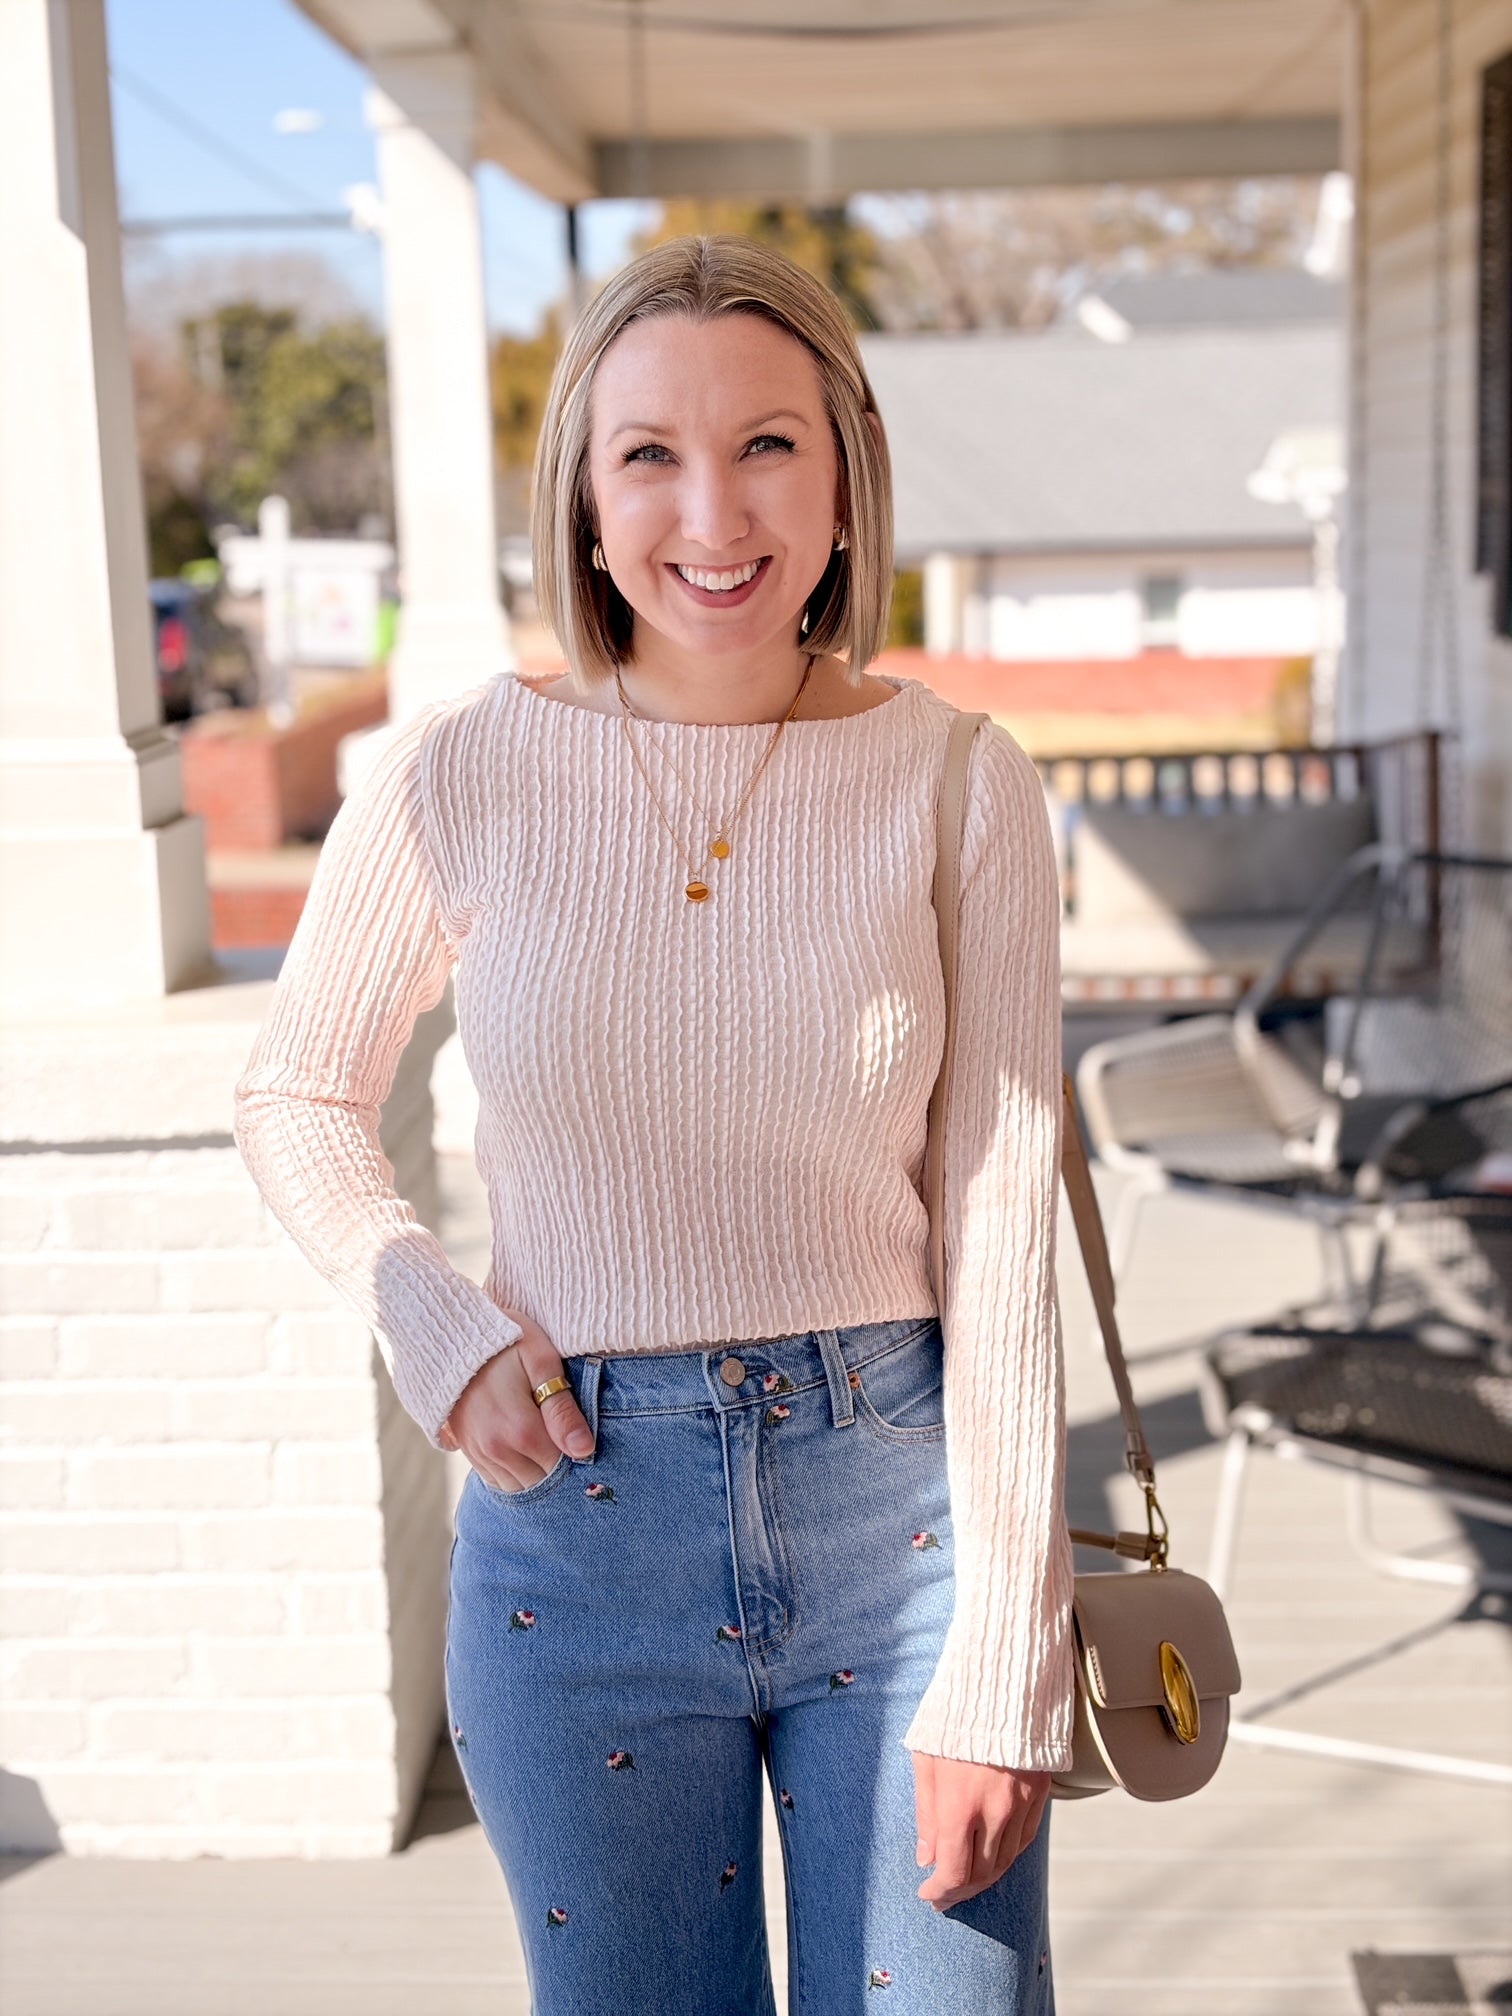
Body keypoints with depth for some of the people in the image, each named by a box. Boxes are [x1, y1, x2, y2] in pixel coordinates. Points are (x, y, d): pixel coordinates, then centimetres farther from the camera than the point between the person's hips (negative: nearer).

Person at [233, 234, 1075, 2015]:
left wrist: (1005, 1666, -7)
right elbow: (296, 1101, 8)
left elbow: (1001, 1233, -6)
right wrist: (433, 1329, -10)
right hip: (579, 1520, 1)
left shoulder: (959, 784, -8)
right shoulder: (463, 773, -8)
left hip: (897, 1508, 0)